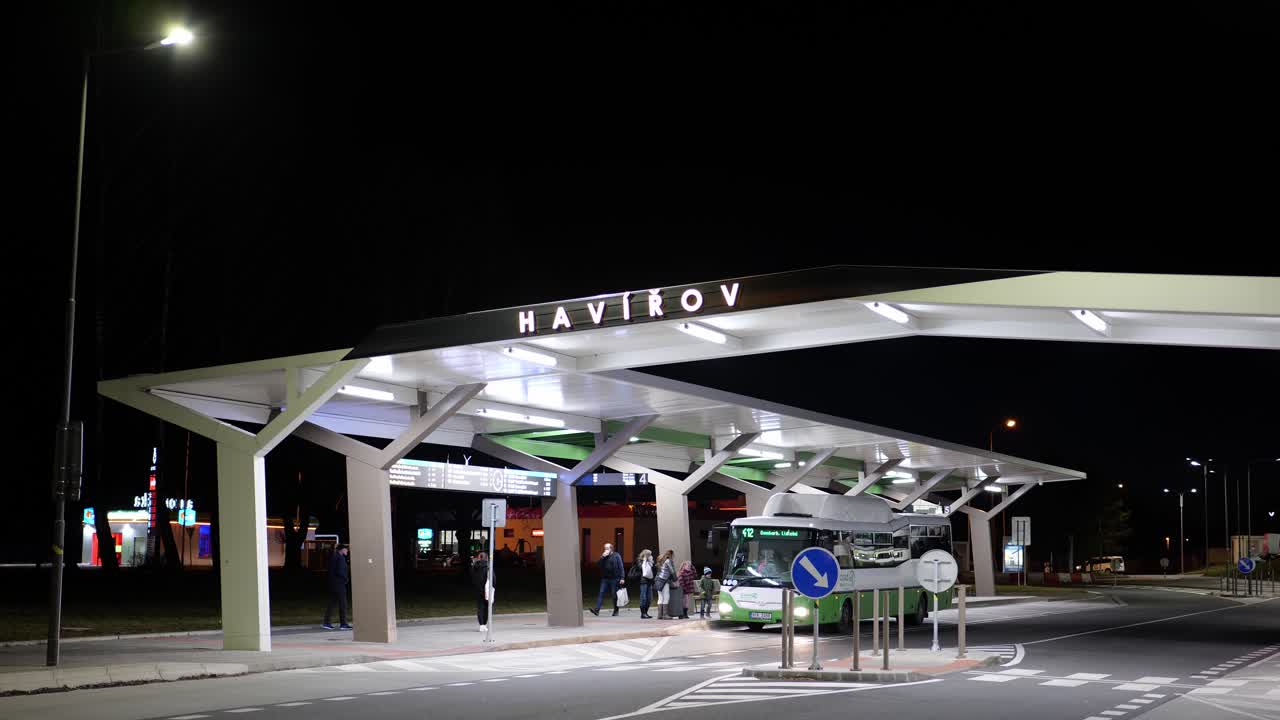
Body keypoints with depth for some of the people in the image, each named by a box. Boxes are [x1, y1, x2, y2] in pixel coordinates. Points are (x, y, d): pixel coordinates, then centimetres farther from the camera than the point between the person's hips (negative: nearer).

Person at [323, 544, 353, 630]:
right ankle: (343, 624, -2)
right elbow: (340, 571, -22)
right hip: (339, 584, -9)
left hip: (332, 584, 9)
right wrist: (346, 579, -7)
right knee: (342, 604, -3)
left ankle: (326, 623, 7)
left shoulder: (333, 557, 14)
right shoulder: (340, 558, -15)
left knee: (331, 603, 10)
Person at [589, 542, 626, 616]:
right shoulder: (603, 556, 13)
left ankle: (616, 611, 15)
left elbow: (621, 568, -5)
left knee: (614, 595, 3)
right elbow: (599, 565, 3)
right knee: (601, 593, -7)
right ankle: (596, 610, -15)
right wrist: (602, 557, -9)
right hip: (604, 579, 4)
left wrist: (622, 578, -12)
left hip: (614, 579, -4)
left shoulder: (616, 556, -1)